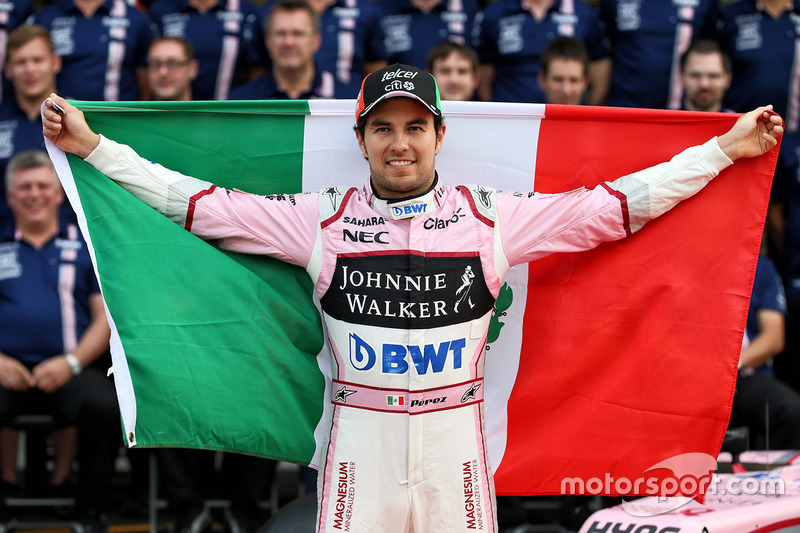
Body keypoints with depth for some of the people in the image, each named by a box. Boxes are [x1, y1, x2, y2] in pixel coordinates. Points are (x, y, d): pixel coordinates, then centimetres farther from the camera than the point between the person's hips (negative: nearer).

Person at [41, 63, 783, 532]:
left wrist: (725, 150, 3)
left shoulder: (491, 217, 2)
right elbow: (204, 206, 6)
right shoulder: (322, 219, 3)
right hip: (359, 436, 0)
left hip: (456, 438, 0)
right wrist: (94, 147, 4)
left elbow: (610, 207, 4)